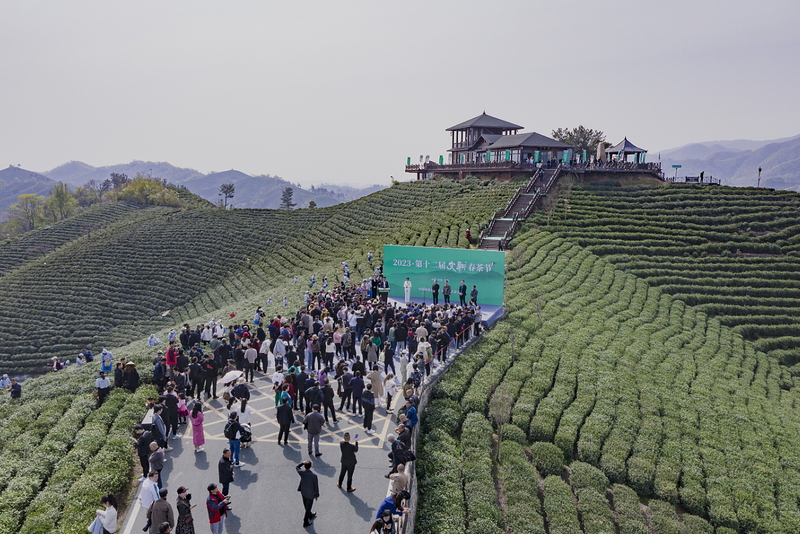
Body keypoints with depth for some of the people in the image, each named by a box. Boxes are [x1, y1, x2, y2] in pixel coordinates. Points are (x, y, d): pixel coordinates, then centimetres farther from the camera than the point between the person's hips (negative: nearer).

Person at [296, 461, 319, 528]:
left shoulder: (302, 472, -26)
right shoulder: (314, 476, -33)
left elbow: (296, 467, 0)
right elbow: (316, 487, -18)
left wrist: (303, 462, -2)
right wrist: (317, 495, -1)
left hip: (303, 492, 4)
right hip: (310, 494, -4)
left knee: (306, 505, 29)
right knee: (308, 508, 18)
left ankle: (310, 515, 56)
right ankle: (305, 522, 35)